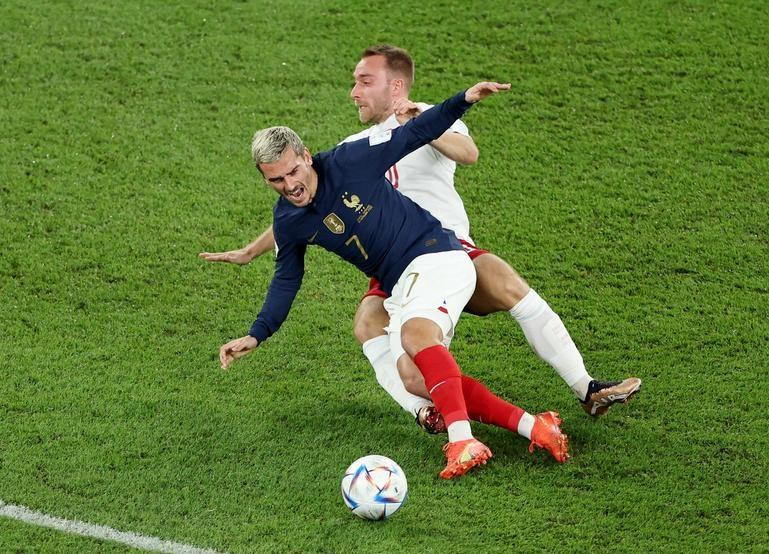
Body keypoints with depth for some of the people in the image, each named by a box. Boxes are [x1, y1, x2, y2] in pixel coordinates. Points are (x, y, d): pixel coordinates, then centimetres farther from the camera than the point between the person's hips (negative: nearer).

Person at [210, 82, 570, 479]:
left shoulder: (348, 161, -11)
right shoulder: (287, 222, 4)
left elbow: (412, 136, -4)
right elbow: (286, 280, 16)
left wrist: (464, 100, -14)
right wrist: (256, 335, 7)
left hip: (436, 256, -7)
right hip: (400, 288, 7)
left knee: (416, 334, -34)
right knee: (424, 380, -9)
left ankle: (463, 441, -48)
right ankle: (532, 425, -8)